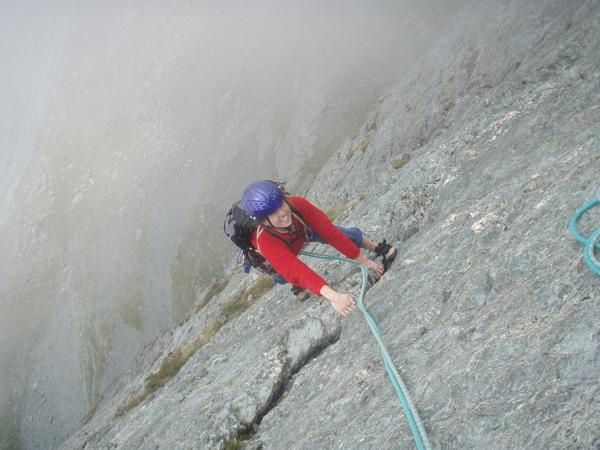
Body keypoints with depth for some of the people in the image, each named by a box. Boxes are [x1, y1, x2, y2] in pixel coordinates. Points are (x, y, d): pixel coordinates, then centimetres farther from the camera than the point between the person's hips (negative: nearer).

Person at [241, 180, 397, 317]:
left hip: (301, 231, 0)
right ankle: (298, 286, 21)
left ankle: (379, 248, 20)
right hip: (273, 257, 0)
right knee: (282, 276, -17)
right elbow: (295, 271, -60)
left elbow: (329, 232, -35)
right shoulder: (264, 241, -49)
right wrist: (332, 296, -72)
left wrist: (363, 260, -33)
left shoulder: (297, 204, -41)